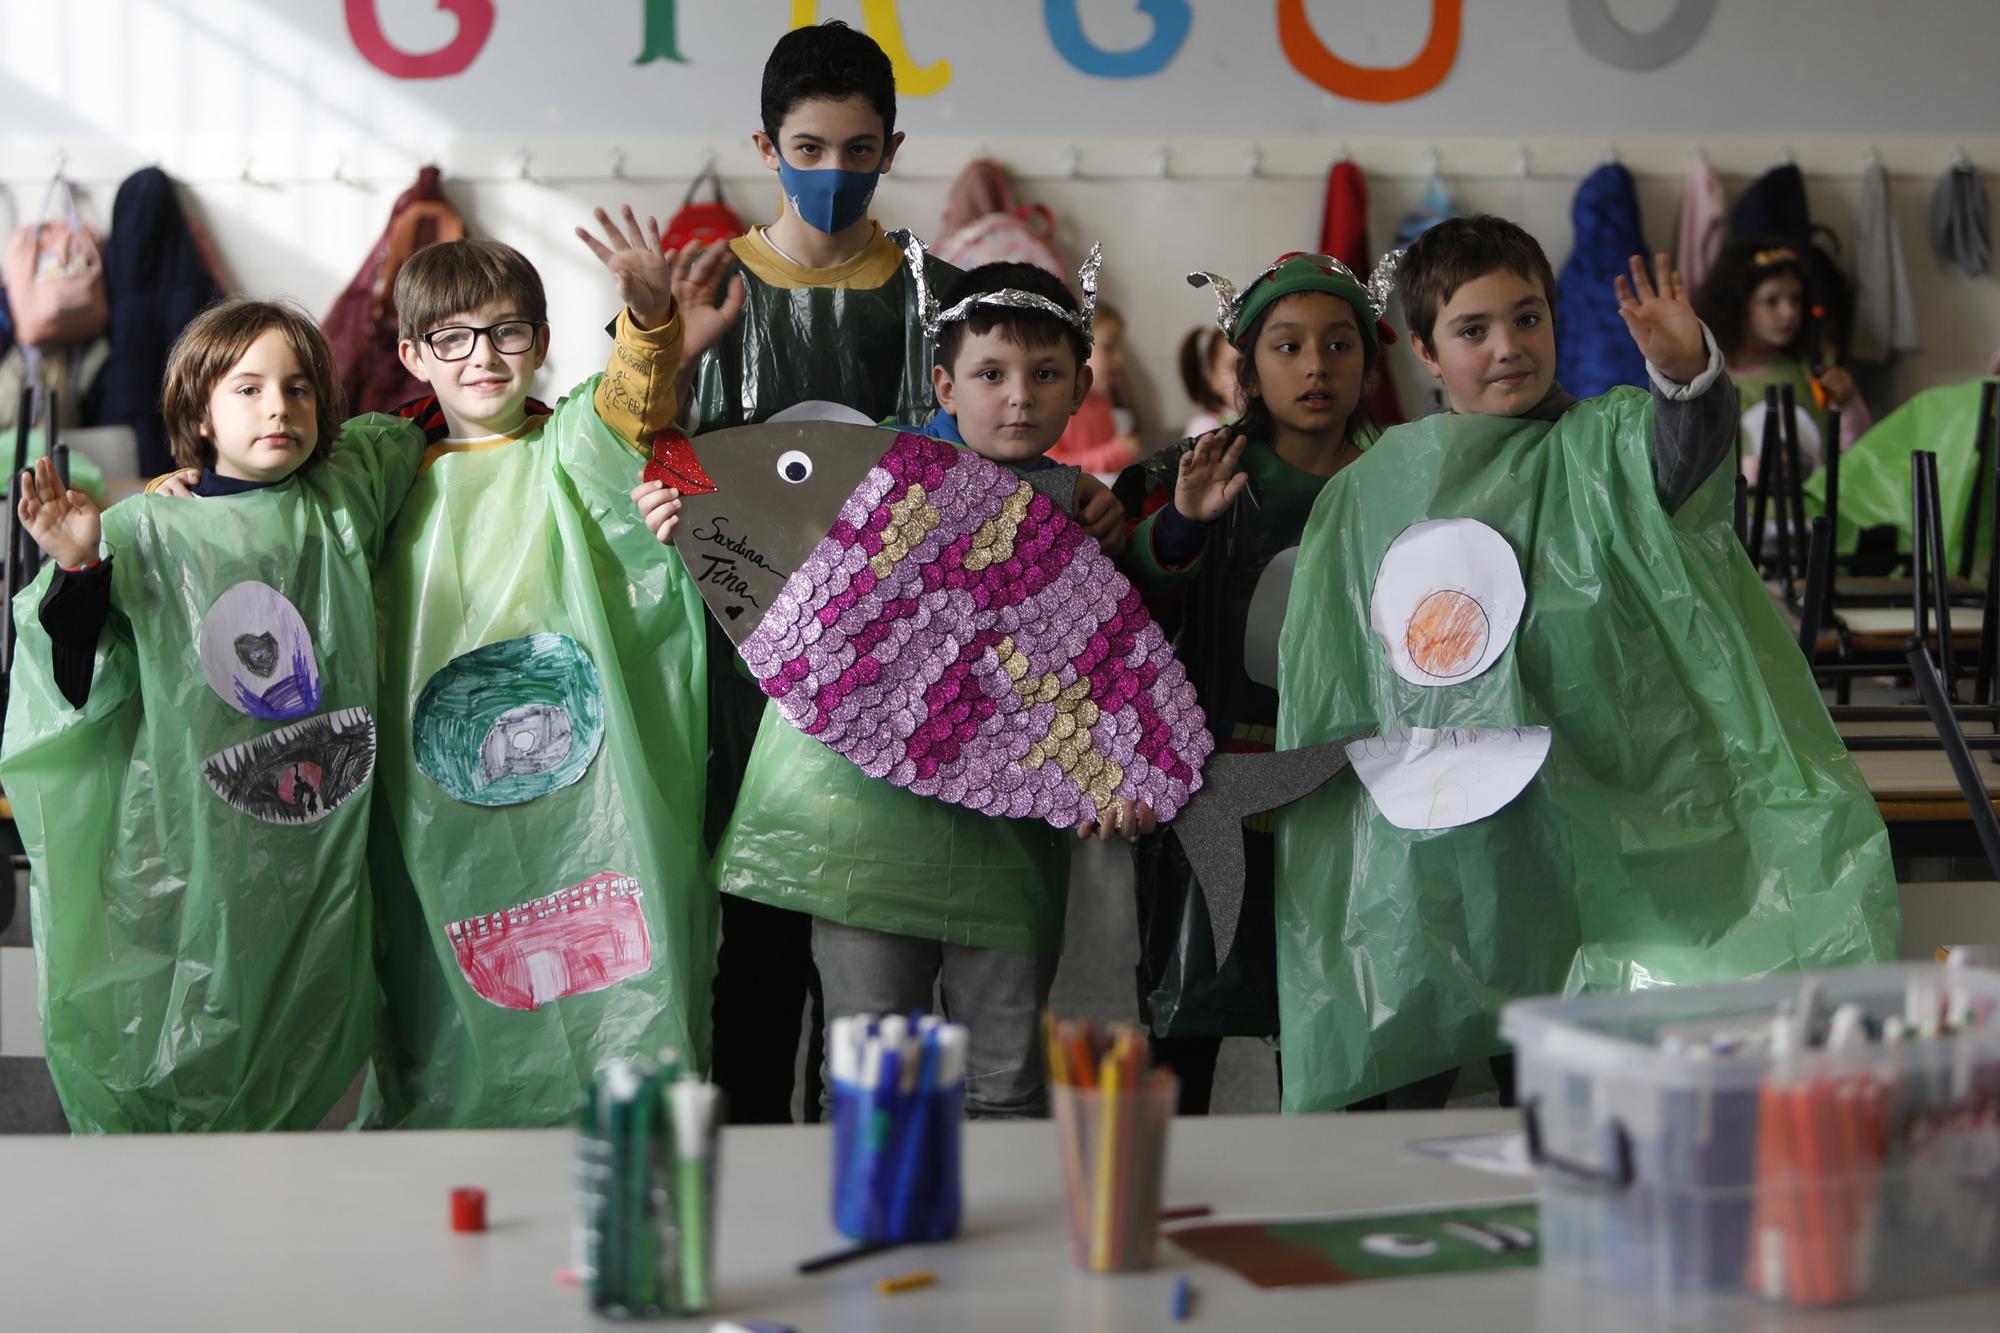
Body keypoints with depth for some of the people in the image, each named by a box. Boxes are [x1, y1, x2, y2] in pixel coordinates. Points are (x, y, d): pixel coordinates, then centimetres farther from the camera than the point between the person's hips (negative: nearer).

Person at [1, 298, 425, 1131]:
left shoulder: (347, 494, 5)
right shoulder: (147, 532, -7)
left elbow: (399, 436, 29)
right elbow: (81, 689, -9)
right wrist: (78, 571, -21)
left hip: (318, 839, 4)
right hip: (186, 839, -3)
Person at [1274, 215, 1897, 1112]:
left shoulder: (1599, 444, 2)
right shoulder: (1368, 490, 11)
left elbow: (1687, 451, -22)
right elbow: (1308, 663, 21)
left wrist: (1686, 368, -41)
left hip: (1567, 816, -3)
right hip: (1414, 828, 3)